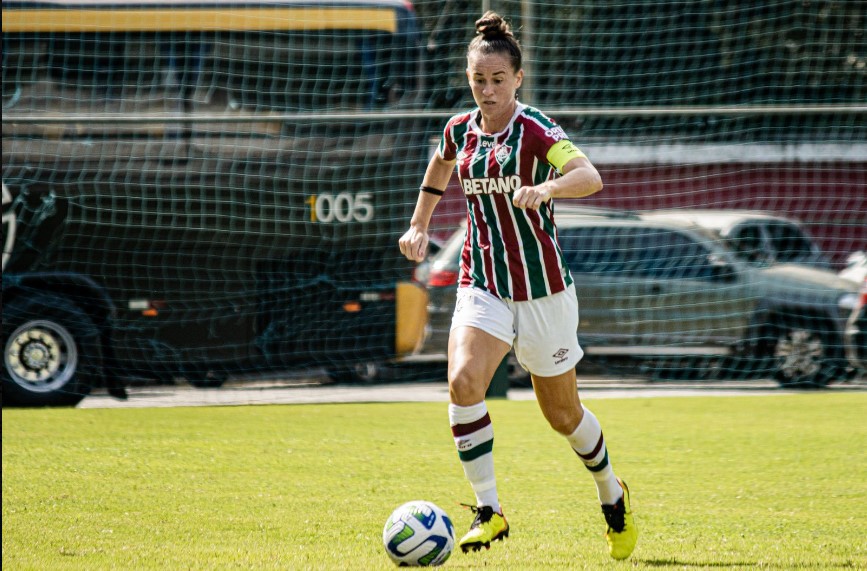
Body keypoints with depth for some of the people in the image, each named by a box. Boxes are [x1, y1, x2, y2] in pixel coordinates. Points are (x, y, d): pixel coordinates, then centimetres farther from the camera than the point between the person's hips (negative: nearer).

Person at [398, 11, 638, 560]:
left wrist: (546, 188, -48)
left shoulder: (536, 130, -12)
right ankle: (489, 510, -17)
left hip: (542, 288, -3)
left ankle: (613, 495, 37)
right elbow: (441, 166, 30)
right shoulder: (461, 130, 4)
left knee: (562, 412, 9)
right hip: (482, 284, 3)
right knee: (463, 381, -24)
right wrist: (419, 225, 29)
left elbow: (591, 177, -30)